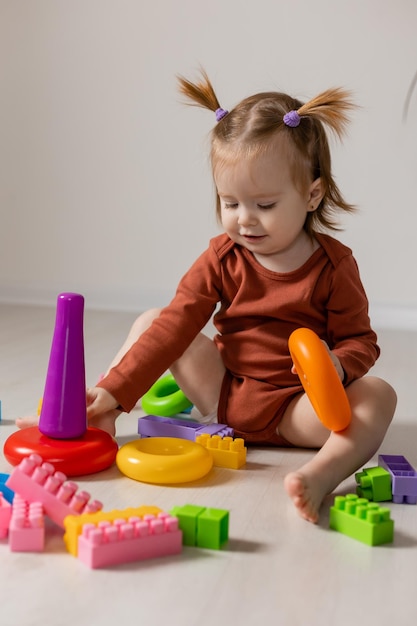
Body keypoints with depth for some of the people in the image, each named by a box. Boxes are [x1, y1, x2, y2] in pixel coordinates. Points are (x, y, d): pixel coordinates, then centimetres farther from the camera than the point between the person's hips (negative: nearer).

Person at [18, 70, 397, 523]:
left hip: (293, 410, -3)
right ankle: (98, 418, -7)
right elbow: (174, 325, -9)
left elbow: (359, 340, -3)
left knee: (378, 396, -31)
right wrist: (113, 392, -18)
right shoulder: (222, 257, -2)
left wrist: (337, 366, -30)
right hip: (224, 393, 3)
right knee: (149, 321, -2)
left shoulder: (333, 265, -9)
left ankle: (322, 473, -56)